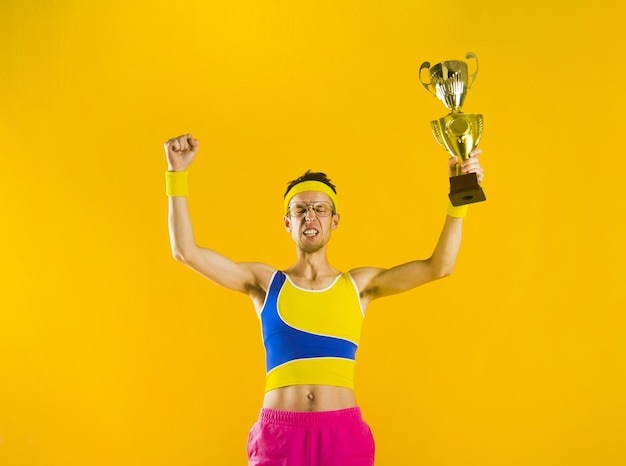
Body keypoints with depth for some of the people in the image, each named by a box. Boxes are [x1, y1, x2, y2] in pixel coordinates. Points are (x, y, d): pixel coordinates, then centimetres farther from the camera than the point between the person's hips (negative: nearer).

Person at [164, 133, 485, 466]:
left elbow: (439, 267, 2)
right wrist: (177, 174, -2)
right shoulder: (265, 282, 7)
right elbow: (186, 252, 2)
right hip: (278, 434, 0)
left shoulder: (359, 284, 8)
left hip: (343, 433, 1)